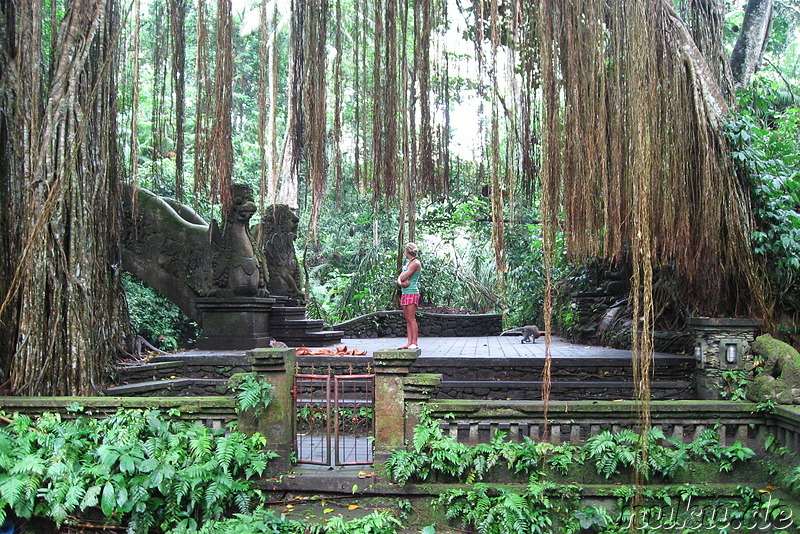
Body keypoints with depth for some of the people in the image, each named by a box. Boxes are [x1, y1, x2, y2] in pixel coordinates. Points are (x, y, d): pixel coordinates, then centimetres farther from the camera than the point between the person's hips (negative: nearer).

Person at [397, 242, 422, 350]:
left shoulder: (416, 263, -9)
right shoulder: (408, 263, 19)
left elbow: (403, 277, -16)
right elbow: (399, 279, 13)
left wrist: (402, 279, 5)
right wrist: (401, 283, -7)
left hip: (412, 293, -9)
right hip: (405, 293, 9)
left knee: (411, 319, -9)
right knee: (408, 320, 6)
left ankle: (414, 343, -8)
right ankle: (409, 343, 7)